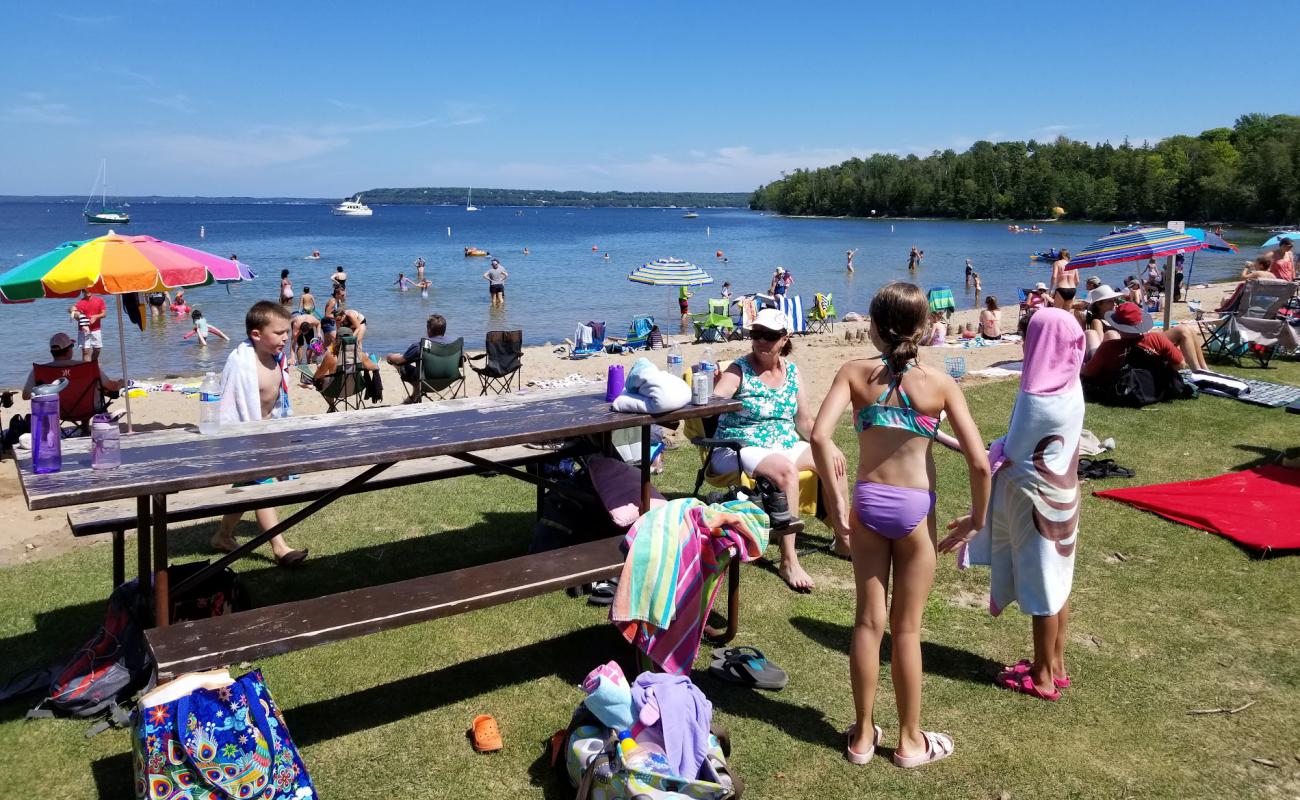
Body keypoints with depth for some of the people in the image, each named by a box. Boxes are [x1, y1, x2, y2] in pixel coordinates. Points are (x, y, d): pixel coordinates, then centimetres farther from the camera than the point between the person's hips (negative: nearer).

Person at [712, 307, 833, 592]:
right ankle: (788, 561, -27)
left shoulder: (791, 370, 7)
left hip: (785, 445, 6)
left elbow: (805, 421, 11)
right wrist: (710, 387, -46)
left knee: (832, 461, -10)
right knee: (786, 470, -32)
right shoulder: (738, 370, -9)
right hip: (741, 449, -6)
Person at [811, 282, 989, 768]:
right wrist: (978, 517, 4)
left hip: (867, 503, 1)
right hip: (915, 508, -1)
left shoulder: (855, 373, -5)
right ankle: (910, 741, 26)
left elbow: (820, 437, -20)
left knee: (868, 621, 13)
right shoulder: (939, 383, -7)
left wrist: (835, 501, -12)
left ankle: (863, 735, 25)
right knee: (906, 628, 11)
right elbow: (979, 462, -11)